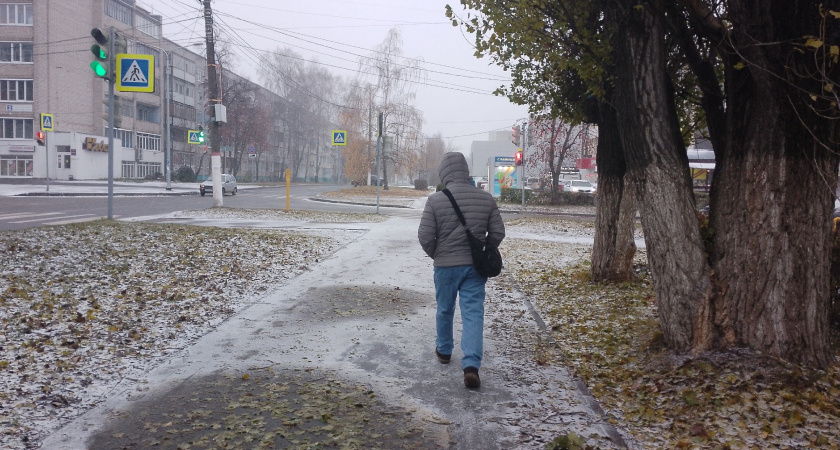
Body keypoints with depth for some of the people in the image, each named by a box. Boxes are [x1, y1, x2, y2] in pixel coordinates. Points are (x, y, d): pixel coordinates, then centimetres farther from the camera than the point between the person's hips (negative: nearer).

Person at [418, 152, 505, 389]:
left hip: (445, 265, -1)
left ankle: (444, 350, 38)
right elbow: (498, 233, 1)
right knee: (473, 313, 1)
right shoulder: (486, 198, -2)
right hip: (475, 266, 1)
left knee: (445, 310, 18)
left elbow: (425, 236, -11)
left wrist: (435, 254, 8)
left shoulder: (435, 200, -12)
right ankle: (471, 365, -10)